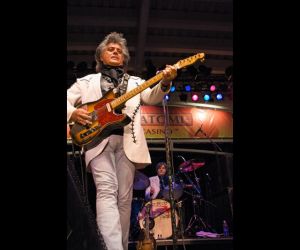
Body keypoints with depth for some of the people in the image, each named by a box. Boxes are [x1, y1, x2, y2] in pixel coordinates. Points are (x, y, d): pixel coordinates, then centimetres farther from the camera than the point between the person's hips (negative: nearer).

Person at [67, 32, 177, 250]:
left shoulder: (135, 82, 21)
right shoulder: (87, 81, 21)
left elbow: (152, 98, 3)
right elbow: (67, 100, 19)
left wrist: (165, 83, -19)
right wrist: (73, 113, -5)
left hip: (127, 142, 2)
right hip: (97, 140, -1)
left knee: (124, 197, 0)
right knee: (107, 191, -19)